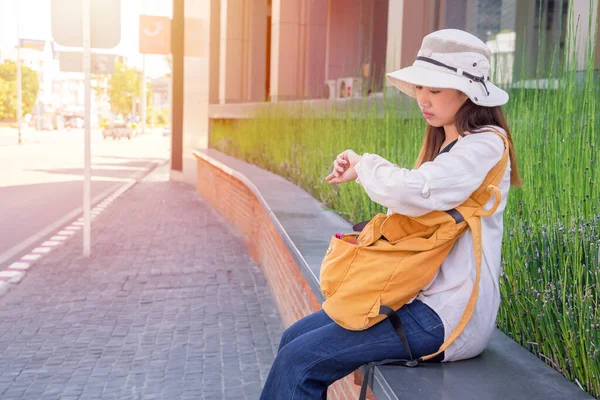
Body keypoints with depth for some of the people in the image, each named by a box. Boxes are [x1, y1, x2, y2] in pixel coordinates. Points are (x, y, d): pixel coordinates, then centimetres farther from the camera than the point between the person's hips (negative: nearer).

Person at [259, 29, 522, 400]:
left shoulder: (485, 145, -15)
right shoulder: (447, 145, 15)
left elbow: (413, 191, -31)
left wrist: (366, 164, -12)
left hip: (448, 317, -9)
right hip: (424, 296, 10)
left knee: (299, 362, -13)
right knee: (295, 338, 7)